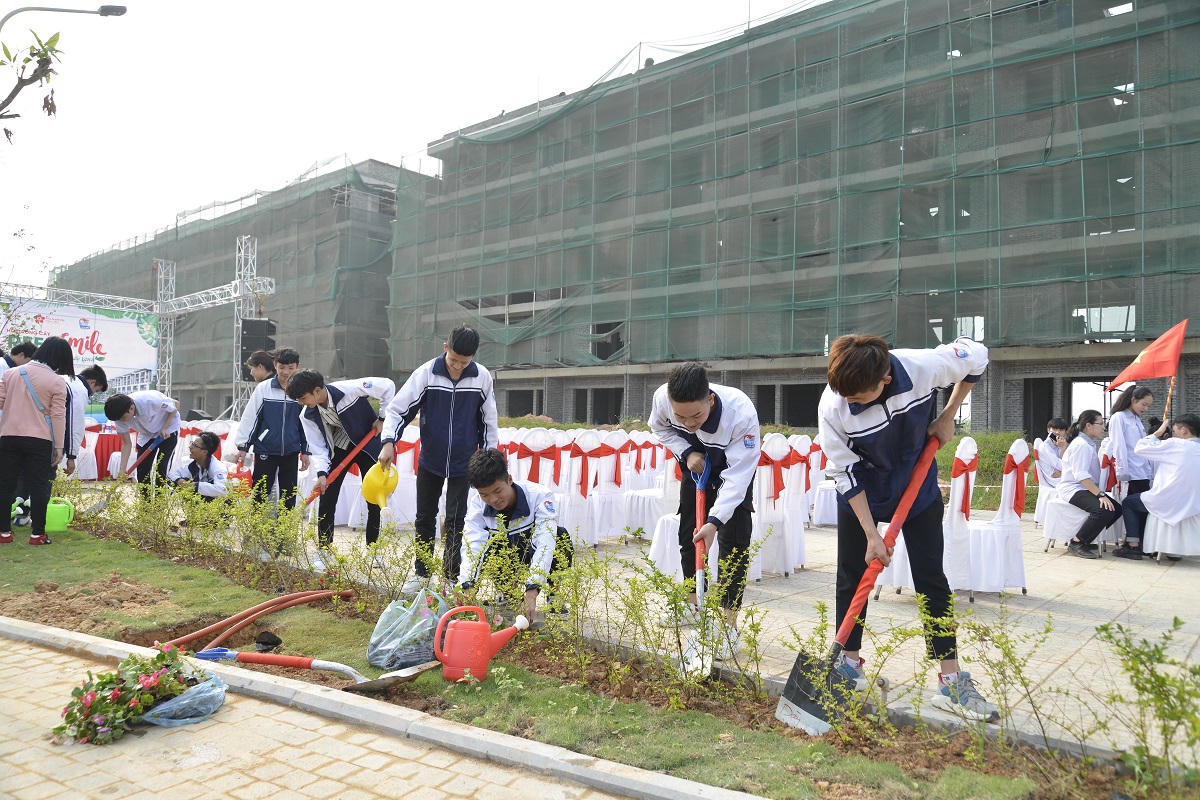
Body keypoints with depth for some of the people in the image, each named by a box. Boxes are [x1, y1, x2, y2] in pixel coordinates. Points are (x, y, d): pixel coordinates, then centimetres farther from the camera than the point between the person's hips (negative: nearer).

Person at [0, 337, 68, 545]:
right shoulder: (57, 383, -7)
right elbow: (58, 416, -7)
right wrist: (58, 447, -2)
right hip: (40, 440, -3)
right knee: (39, 486, 4)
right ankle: (37, 533, 7)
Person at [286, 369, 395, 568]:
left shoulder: (349, 389, -29)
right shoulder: (308, 416, -13)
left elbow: (388, 386, -20)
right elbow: (318, 446, -9)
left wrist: (383, 418, -15)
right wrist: (321, 473, -25)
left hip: (368, 443, -3)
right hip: (338, 449, 3)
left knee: (374, 501, 0)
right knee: (327, 499, -5)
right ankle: (323, 550, 6)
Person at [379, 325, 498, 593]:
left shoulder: (482, 377, -9)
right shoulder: (426, 373, -14)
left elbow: (488, 421, 2)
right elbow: (398, 408, -10)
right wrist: (389, 442, -24)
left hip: (463, 463, -1)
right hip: (430, 461, 1)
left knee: (455, 521, 2)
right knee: (424, 519, 12)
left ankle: (451, 577, 15)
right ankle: (421, 572, 28)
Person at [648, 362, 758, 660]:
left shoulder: (741, 413, -43)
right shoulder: (663, 397, -32)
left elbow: (737, 475, -37)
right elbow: (660, 427, -6)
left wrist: (715, 521, -43)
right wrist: (687, 453, -21)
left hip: (734, 465, -4)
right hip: (696, 463, 4)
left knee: (733, 541, -13)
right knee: (688, 534, 10)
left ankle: (729, 627, -6)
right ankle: (694, 605, 30)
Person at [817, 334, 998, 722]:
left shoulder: (923, 366, -30)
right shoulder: (832, 407, -30)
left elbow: (977, 357, -7)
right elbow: (846, 473, -18)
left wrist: (947, 416, -8)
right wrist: (872, 534, -17)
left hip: (919, 486, 1)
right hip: (861, 493, 0)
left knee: (932, 579, 0)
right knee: (851, 578, 4)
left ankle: (952, 681, 8)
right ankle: (850, 662, 22)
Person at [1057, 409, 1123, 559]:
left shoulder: (1089, 444, 19)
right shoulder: (1081, 444, -15)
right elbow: (1081, 475, -25)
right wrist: (1101, 494, -29)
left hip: (1086, 489, 11)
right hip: (1073, 489, -11)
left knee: (1117, 508, 2)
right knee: (1103, 509, -30)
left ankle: (1085, 541, 6)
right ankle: (1076, 543, -18)